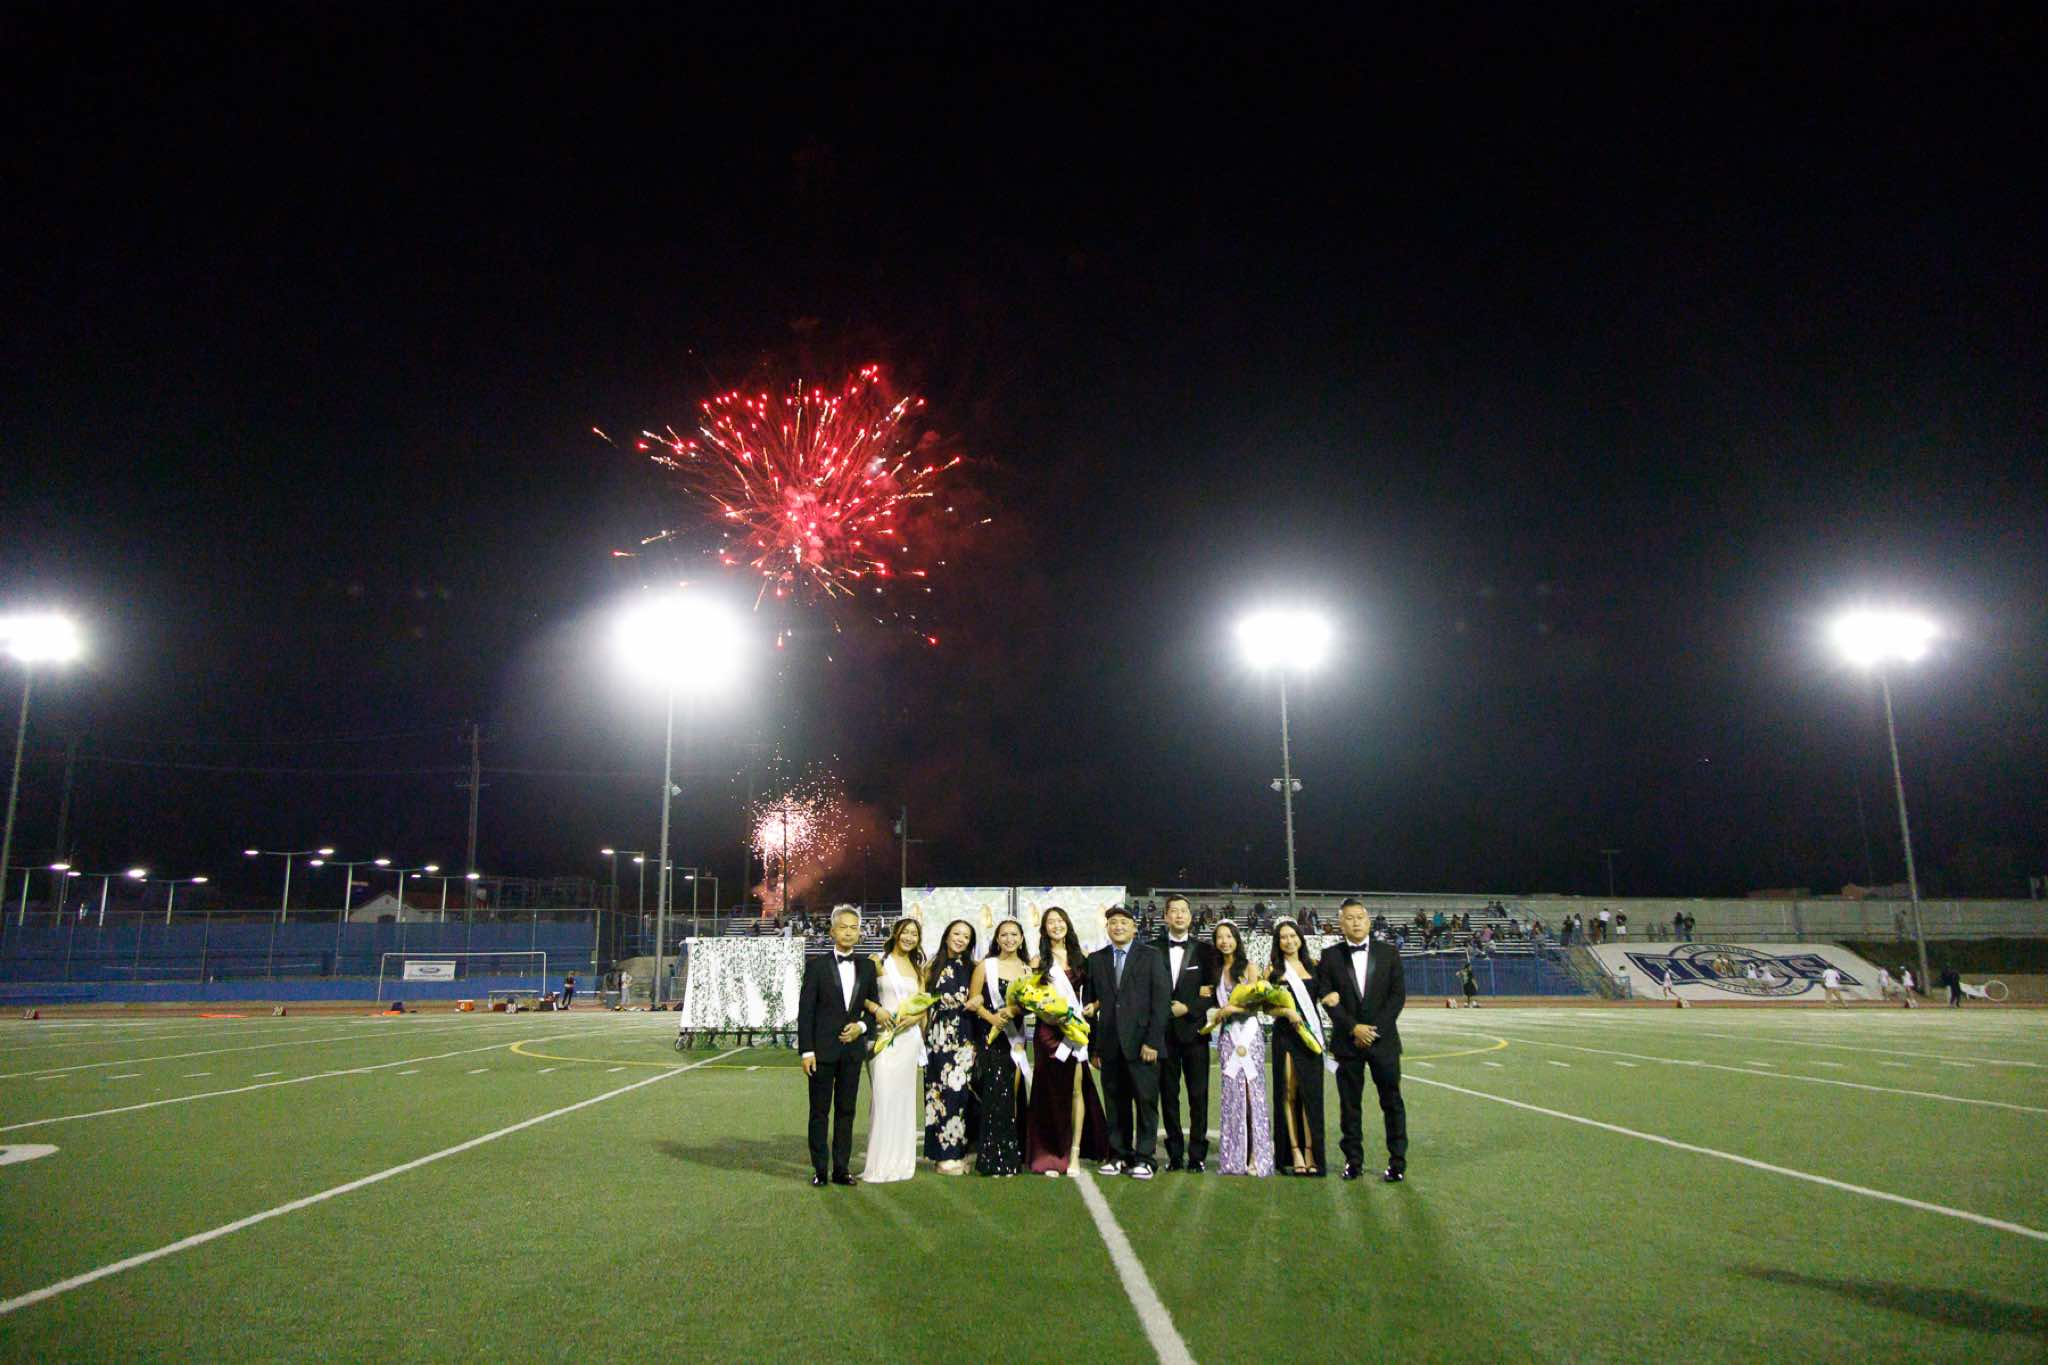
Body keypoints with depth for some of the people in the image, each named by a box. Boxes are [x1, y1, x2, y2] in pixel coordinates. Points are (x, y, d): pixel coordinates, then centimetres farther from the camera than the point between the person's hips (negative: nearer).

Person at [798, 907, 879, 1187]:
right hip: (823, 1049, -3)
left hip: (852, 1048, 3)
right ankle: (820, 1170, 12)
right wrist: (807, 1051, -10)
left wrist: (862, 1026, -7)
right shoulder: (817, 965, -3)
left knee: (846, 1111, 9)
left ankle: (841, 1169, 17)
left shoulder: (866, 966, 7)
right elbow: (805, 1010, -5)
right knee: (819, 1111, 4)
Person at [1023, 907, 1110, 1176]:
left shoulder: (1079, 959, 12)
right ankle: (1049, 1156, 7)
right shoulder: (1039, 961, 5)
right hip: (1049, 1031, -2)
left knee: (1076, 1089, -5)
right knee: (1052, 1091, 0)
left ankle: (1074, 1154, 0)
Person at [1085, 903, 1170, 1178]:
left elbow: (1162, 1000, -3)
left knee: (1146, 1101, -1)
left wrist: (1152, 1041, -10)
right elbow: (1091, 1003, 12)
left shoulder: (1151, 956, 3)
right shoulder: (1096, 959, 12)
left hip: (1141, 1043, -3)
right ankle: (1119, 1155, 16)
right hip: (1110, 1044, 3)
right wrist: (1092, 1046, 6)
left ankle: (1143, 1159, 7)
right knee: (1116, 1103, 6)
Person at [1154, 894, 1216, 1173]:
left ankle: (1197, 1154, 7)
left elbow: (1213, 994, 3)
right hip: (1164, 1032, 0)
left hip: (1193, 1030, 0)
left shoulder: (1204, 951, 6)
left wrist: (1187, 1008, -11)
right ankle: (1174, 1153, 14)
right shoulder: (1152, 949, 5)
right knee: (1168, 1095, 5)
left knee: (1198, 1095, 0)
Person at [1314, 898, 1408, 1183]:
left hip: (1383, 1039, 0)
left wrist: (1375, 1028, -9)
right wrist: (1354, 1028, -12)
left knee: (1392, 1102, 2)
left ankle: (1397, 1162, 9)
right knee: (1349, 1103, 4)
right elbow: (1327, 998, -2)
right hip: (1347, 1041, 0)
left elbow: (1398, 994, 0)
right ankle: (1353, 1160, 13)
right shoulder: (1330, 957, 4)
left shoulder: (1388, 953, 4)